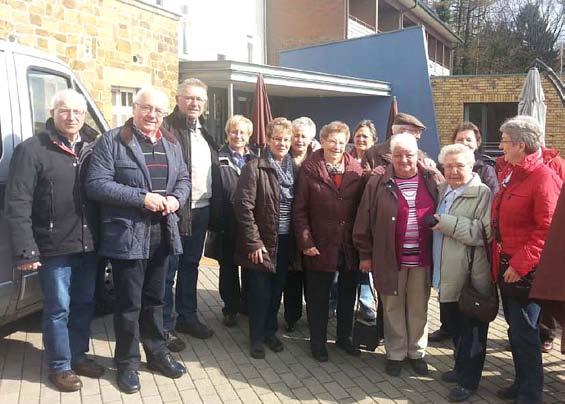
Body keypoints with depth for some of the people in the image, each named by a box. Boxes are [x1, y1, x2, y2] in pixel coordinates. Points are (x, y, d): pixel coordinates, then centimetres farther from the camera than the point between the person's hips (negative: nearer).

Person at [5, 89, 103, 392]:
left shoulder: (93, 147, 6)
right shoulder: (31, 150, -7)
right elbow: (17, 205, -11)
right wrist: (25, 251, -16)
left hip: (88, 245, 5)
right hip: (54, 247, -4)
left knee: (84, 304, 16)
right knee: (58, 309, 7)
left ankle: (78, 356, 34)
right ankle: (60, 367, 25)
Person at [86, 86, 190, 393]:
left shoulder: (171, 143, 11)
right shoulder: (111, 141, -8)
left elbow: (183, 178, 16)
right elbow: (96, 184, -15)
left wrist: (176, 198, -7)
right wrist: (142, 198, -21)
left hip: (163, 234, 5)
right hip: (127, 236, -5)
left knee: (154, 299, 20)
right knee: (129, 303, 7)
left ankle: (157, 353, 35)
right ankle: (127, 362, 25)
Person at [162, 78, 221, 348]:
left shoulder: (204, 132, 15)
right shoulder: (166, 128, -9)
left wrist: (215, 210, 13)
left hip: (202, 210, 8)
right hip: (175, 211, -7)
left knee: (190, 265, 18)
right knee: (168, 269, 3)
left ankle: (188, 317, 31)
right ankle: (164, 327, 15)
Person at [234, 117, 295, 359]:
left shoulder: (293, 169, 7)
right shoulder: (254, 168, -11)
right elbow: (244, 206, -15)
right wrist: (254, 243, -17)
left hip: (286, 242, 5)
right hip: (263, 242, -5)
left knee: (276, 291, 16)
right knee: (260, 292, 4)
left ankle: (270, 331, 33)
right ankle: (256, 338, 22)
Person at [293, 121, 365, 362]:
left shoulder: (356, 170, 2)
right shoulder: (309, 170, -5)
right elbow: (300, 210, -6)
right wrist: (306, 242, -12)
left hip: (350, 247, 3)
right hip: (321, 247, -3)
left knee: (348, 294, 17)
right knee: (318, 297, 10)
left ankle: (344, 337, 36)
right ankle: (317, 342, 27)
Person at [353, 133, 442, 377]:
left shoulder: (432, 180, 2)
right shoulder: (378, 183, -2)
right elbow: (364, 222, 0)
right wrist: (365, 255, 0)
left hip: (422, 258, 1)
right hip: (389, 258, -1)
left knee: (419, 308, 12)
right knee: (393, 307, 10)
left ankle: (417, 352, 29)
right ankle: (395, 354, 25)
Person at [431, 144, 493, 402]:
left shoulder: (482, 193, -11)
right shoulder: (442, 190, 11)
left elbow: (484, 231, -23)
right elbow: (438, 229, 26)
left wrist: (446, 223, -22)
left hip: (471, 277, -7)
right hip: (448, 275, 7)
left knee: (472, 329, 6)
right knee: (453, 325, 20)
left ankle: (468, 380, 20)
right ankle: (461, 368, 39)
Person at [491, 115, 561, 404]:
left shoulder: (543, 178, -16)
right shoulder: (507, 174, 9)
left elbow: (547, 229, -21)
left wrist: (520, 265, -20)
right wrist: (499, 260, 11)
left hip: (525, 270, -8)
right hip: (505, 265, 8)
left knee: (525, 333, 3)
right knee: (515, 329, 19)